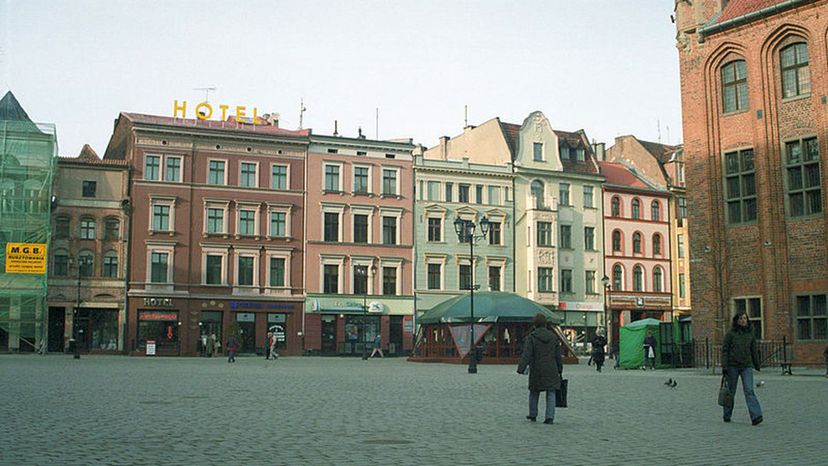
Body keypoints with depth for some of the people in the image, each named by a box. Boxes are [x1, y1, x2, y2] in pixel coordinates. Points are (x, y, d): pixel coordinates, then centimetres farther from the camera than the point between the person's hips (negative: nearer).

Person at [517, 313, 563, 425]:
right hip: (551, 371, 2)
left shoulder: (531, 337, -8)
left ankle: (533, 415, 27)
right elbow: (558, 356, 8)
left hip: (536, 371, -2)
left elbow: (526, 355, -17)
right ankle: (550, 417, -6)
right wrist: (559, 369, 16)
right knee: (551, 394, 4)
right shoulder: (553, 337, 4)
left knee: (534, 393, 15)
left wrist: (521, 368, -21)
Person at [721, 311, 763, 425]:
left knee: (749, 390, -13)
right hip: (733, 366, -1)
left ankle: (756, 416, -22)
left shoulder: (750, 334, 7)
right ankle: (727, 415, 23)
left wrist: (757, 365, 16)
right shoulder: (731, 334, -1)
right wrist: (724, 366, -10)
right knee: (731, 391, 8)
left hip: (747, 366, 1)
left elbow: (754, 350, 14)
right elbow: (724, 350, -3)